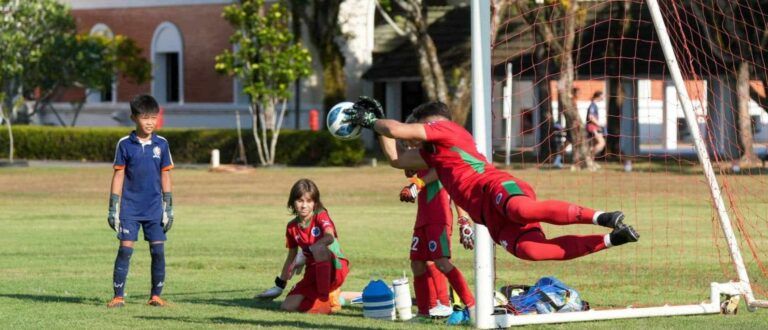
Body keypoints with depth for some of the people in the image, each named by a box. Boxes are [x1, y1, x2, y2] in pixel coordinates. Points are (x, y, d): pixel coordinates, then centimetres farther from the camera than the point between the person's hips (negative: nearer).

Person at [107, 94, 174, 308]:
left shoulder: (161, 144, 4)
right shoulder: (125, 144, 0)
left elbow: (165, 177, 8)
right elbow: (118, 176, 2)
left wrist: (169, 208, 6)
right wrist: (113, 208, 0)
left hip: (155, 209, 2)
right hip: (130, 208, -2)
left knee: (158, 250, -1)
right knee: (125, 249, -7)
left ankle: (156, 295, 9)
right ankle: (118, 296, -4)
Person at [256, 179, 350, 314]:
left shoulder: (321, 216, -10)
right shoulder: (292, 227, 7)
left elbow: (330, 237, -32)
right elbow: (291, 257, 18)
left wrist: (304, 255, -39)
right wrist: (280, 285, 21)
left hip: (336, 268, -6)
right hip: (314, 272, 6)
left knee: (320, 249, -41)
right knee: (288, 306, -12)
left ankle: (324, 300, -29)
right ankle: (331, 296, 5)